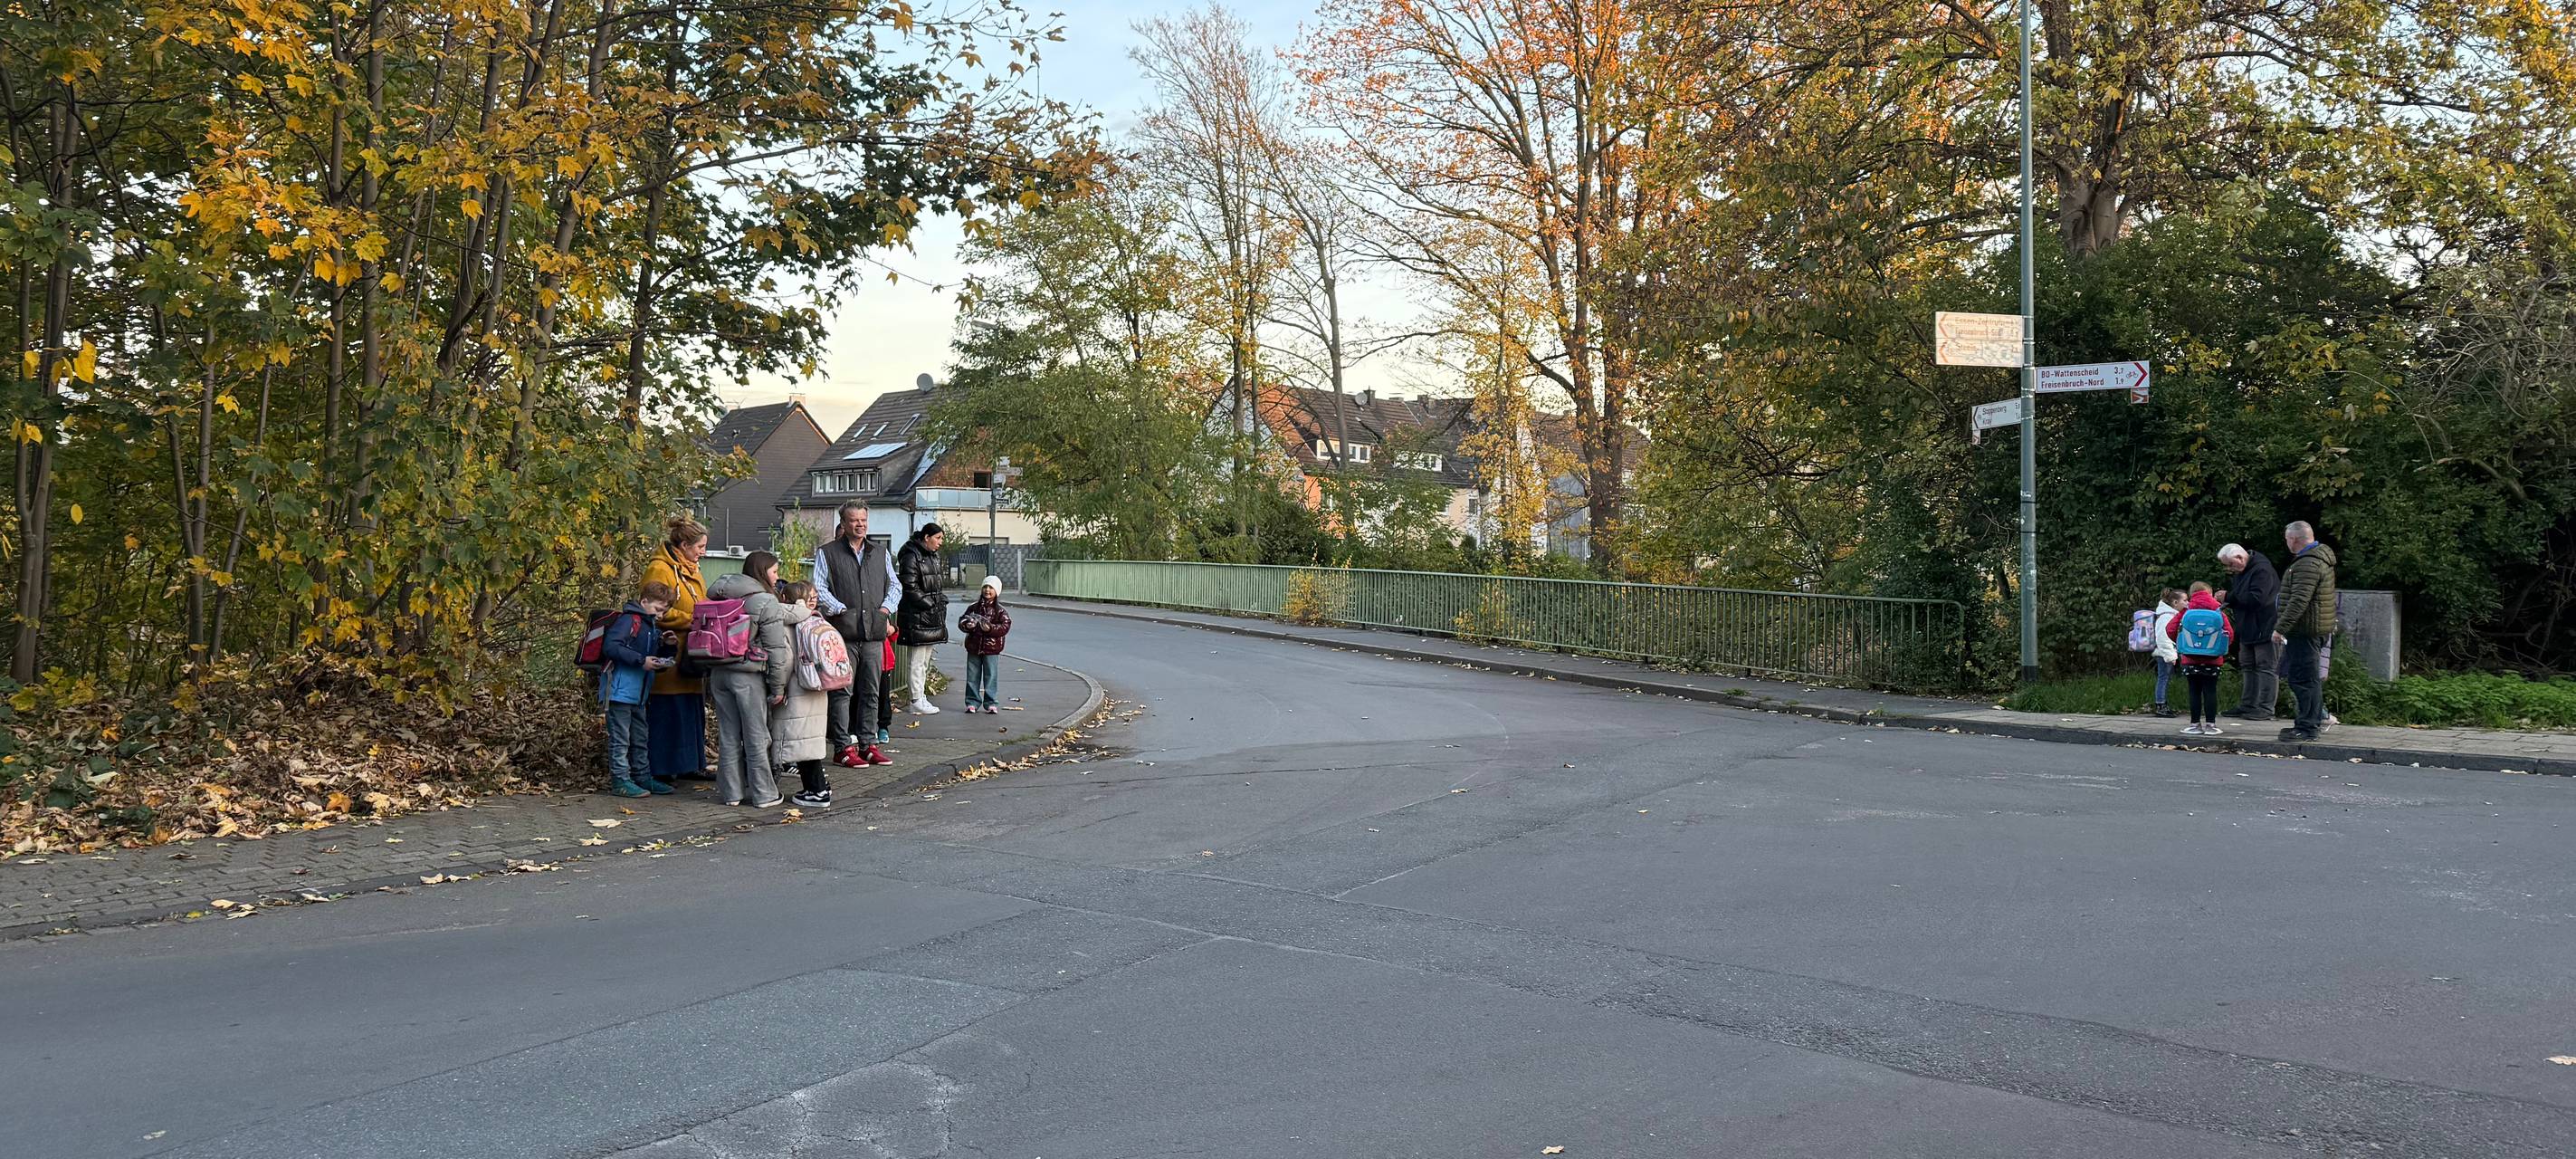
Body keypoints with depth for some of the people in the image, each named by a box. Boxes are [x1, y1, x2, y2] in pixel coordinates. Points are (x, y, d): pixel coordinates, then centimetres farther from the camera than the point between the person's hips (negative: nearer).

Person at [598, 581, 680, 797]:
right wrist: (641, 661, -25)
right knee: (620, 738, -3)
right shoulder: (628, 620, -12)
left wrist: (664, 656, 0)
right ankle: (620, 781, 1)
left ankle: (642, 777, 25)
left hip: (638, 693, 10)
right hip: (620, 690, -10)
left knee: (641, 737, 16)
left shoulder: (653, 627, 17)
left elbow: (656, 657, 24)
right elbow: (610, 646, -24)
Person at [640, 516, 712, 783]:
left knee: (692, 711, 12)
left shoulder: (691, 571, 19)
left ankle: (688, 765, 21)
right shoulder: (660, 569, -11)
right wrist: (692, 620, -19)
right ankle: (660, 769, 1)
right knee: (665, 713, -5)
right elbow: (659, 612, -19)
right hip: (670, 653, -9)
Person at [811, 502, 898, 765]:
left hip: (873, 633, 4)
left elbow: (895, 585, 21)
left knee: (871, 691, 8)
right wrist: (841, 610, -12)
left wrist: (885, 608, 4)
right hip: (843, 633, -4)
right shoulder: (827, 553, 2)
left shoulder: (881, 552, 16)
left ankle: (868, 744, 15)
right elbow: (819, 589, -3)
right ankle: (843, 746, 2)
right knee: (843, 691, -3)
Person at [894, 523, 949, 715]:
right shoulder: (911, 557, -13)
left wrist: (941, 601, 8)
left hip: (932, 617, 10)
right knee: (916, 661, -5)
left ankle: (921, 696, 21)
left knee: (925, 661, 14)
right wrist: (930, 604, -16)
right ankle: (916, 700, -1)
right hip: (916, 616, -10)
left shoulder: (933, 556, 16)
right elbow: (910, 587, -17)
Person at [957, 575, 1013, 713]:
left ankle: (990, 703, 10)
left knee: (991, 676, 2)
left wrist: (991, 628, -23)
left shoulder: (1000, 611, -2)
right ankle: (972, 702, 17)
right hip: (973, 647, 3)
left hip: (991, 649, -2)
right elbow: (962, 621, 8)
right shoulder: (973, 607, 6)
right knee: (973, 676, 8)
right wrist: (967, 625, -14)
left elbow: (1005, 627, -9)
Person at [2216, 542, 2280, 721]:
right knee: (2247, 667, 14)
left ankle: (2266, 708, -5)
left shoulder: (2262, 571, -19)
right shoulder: (2239, 572, 13)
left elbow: (2256, 599, -28)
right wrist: (2226, 600, 0)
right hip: (2248, 629, 10)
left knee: (2266, 667, -6)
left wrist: (2229, 597, -20)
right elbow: (2239, 598, 22)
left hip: (2265, 628, -10)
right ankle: (2248, 705, 21)